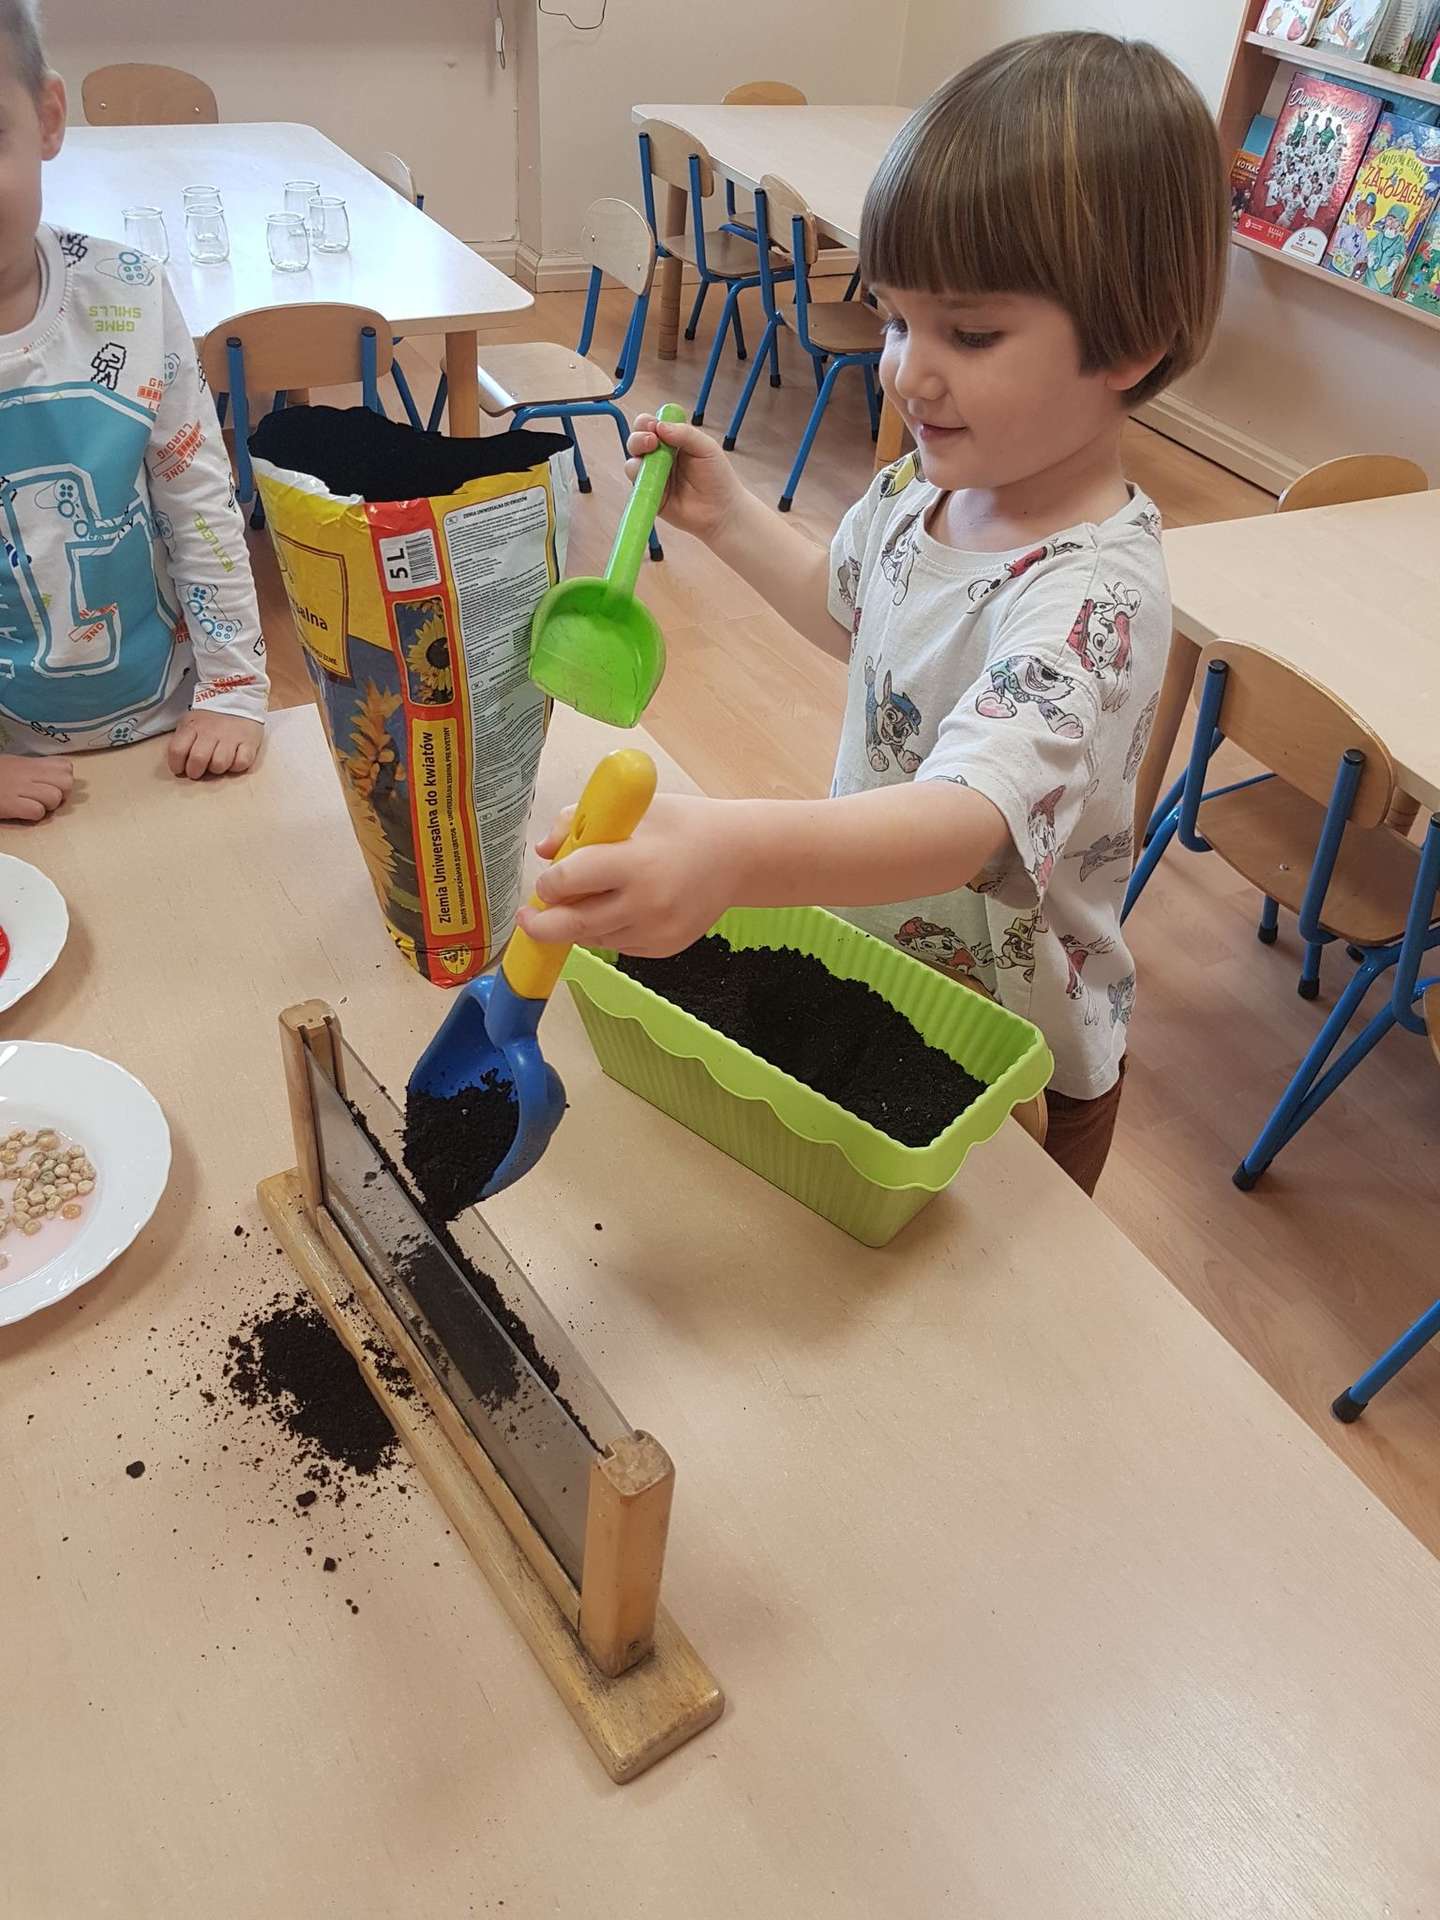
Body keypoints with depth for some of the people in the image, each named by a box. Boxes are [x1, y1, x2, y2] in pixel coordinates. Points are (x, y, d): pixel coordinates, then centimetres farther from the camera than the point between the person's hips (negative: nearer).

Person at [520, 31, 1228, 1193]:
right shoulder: (933, 488, -8)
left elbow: (969, 817, -51)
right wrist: (728, 517, 2)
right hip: (874, 1000, 7)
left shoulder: (1089, 598, -34)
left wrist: (734, 855, -68)